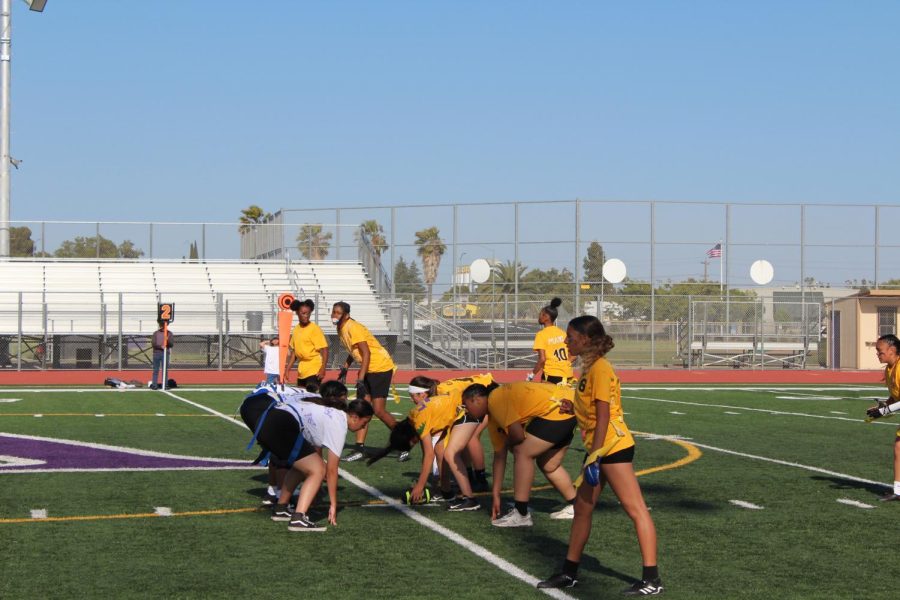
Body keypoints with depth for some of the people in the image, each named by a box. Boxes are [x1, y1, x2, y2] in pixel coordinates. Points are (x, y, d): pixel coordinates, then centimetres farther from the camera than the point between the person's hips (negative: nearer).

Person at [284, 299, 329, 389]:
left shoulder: (315, 329, -9)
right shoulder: (296, 329, 9)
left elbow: (324, 350, -13)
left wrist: (323, 369, -22)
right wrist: (287, 369, 14)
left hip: (314, 370, -7)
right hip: (301, 371, 7)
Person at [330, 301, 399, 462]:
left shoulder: (353, 328, -20)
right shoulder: (342, 329, 9)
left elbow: (366, 353, -25)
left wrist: (360, 379, -27)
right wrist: (345, 369, 18)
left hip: (380, 367, -9)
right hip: (367, 369, 9)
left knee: (378, 410, -10)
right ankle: (359, 448, 2)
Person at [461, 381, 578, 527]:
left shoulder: (495, 400, -13)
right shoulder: (493, 417, 16)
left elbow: (518, 434, -20)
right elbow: (499, 455, 19)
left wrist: (508, 444, 4)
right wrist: (495, 494, 20)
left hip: (558, 409, -11)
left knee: (522, 453, -11)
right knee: (548, 465, 20)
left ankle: (521, 515, -9)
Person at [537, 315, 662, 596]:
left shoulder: (600, 368, -15)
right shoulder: (588, 367, 13)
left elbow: (603, 415, -19)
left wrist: (594, 456, -21)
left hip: (612, 446, -10)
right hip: (599, 448, 10)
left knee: (635, 508, -7)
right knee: (582, 508, 15)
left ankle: (652, 579, -7)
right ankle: (569, 572, 25)